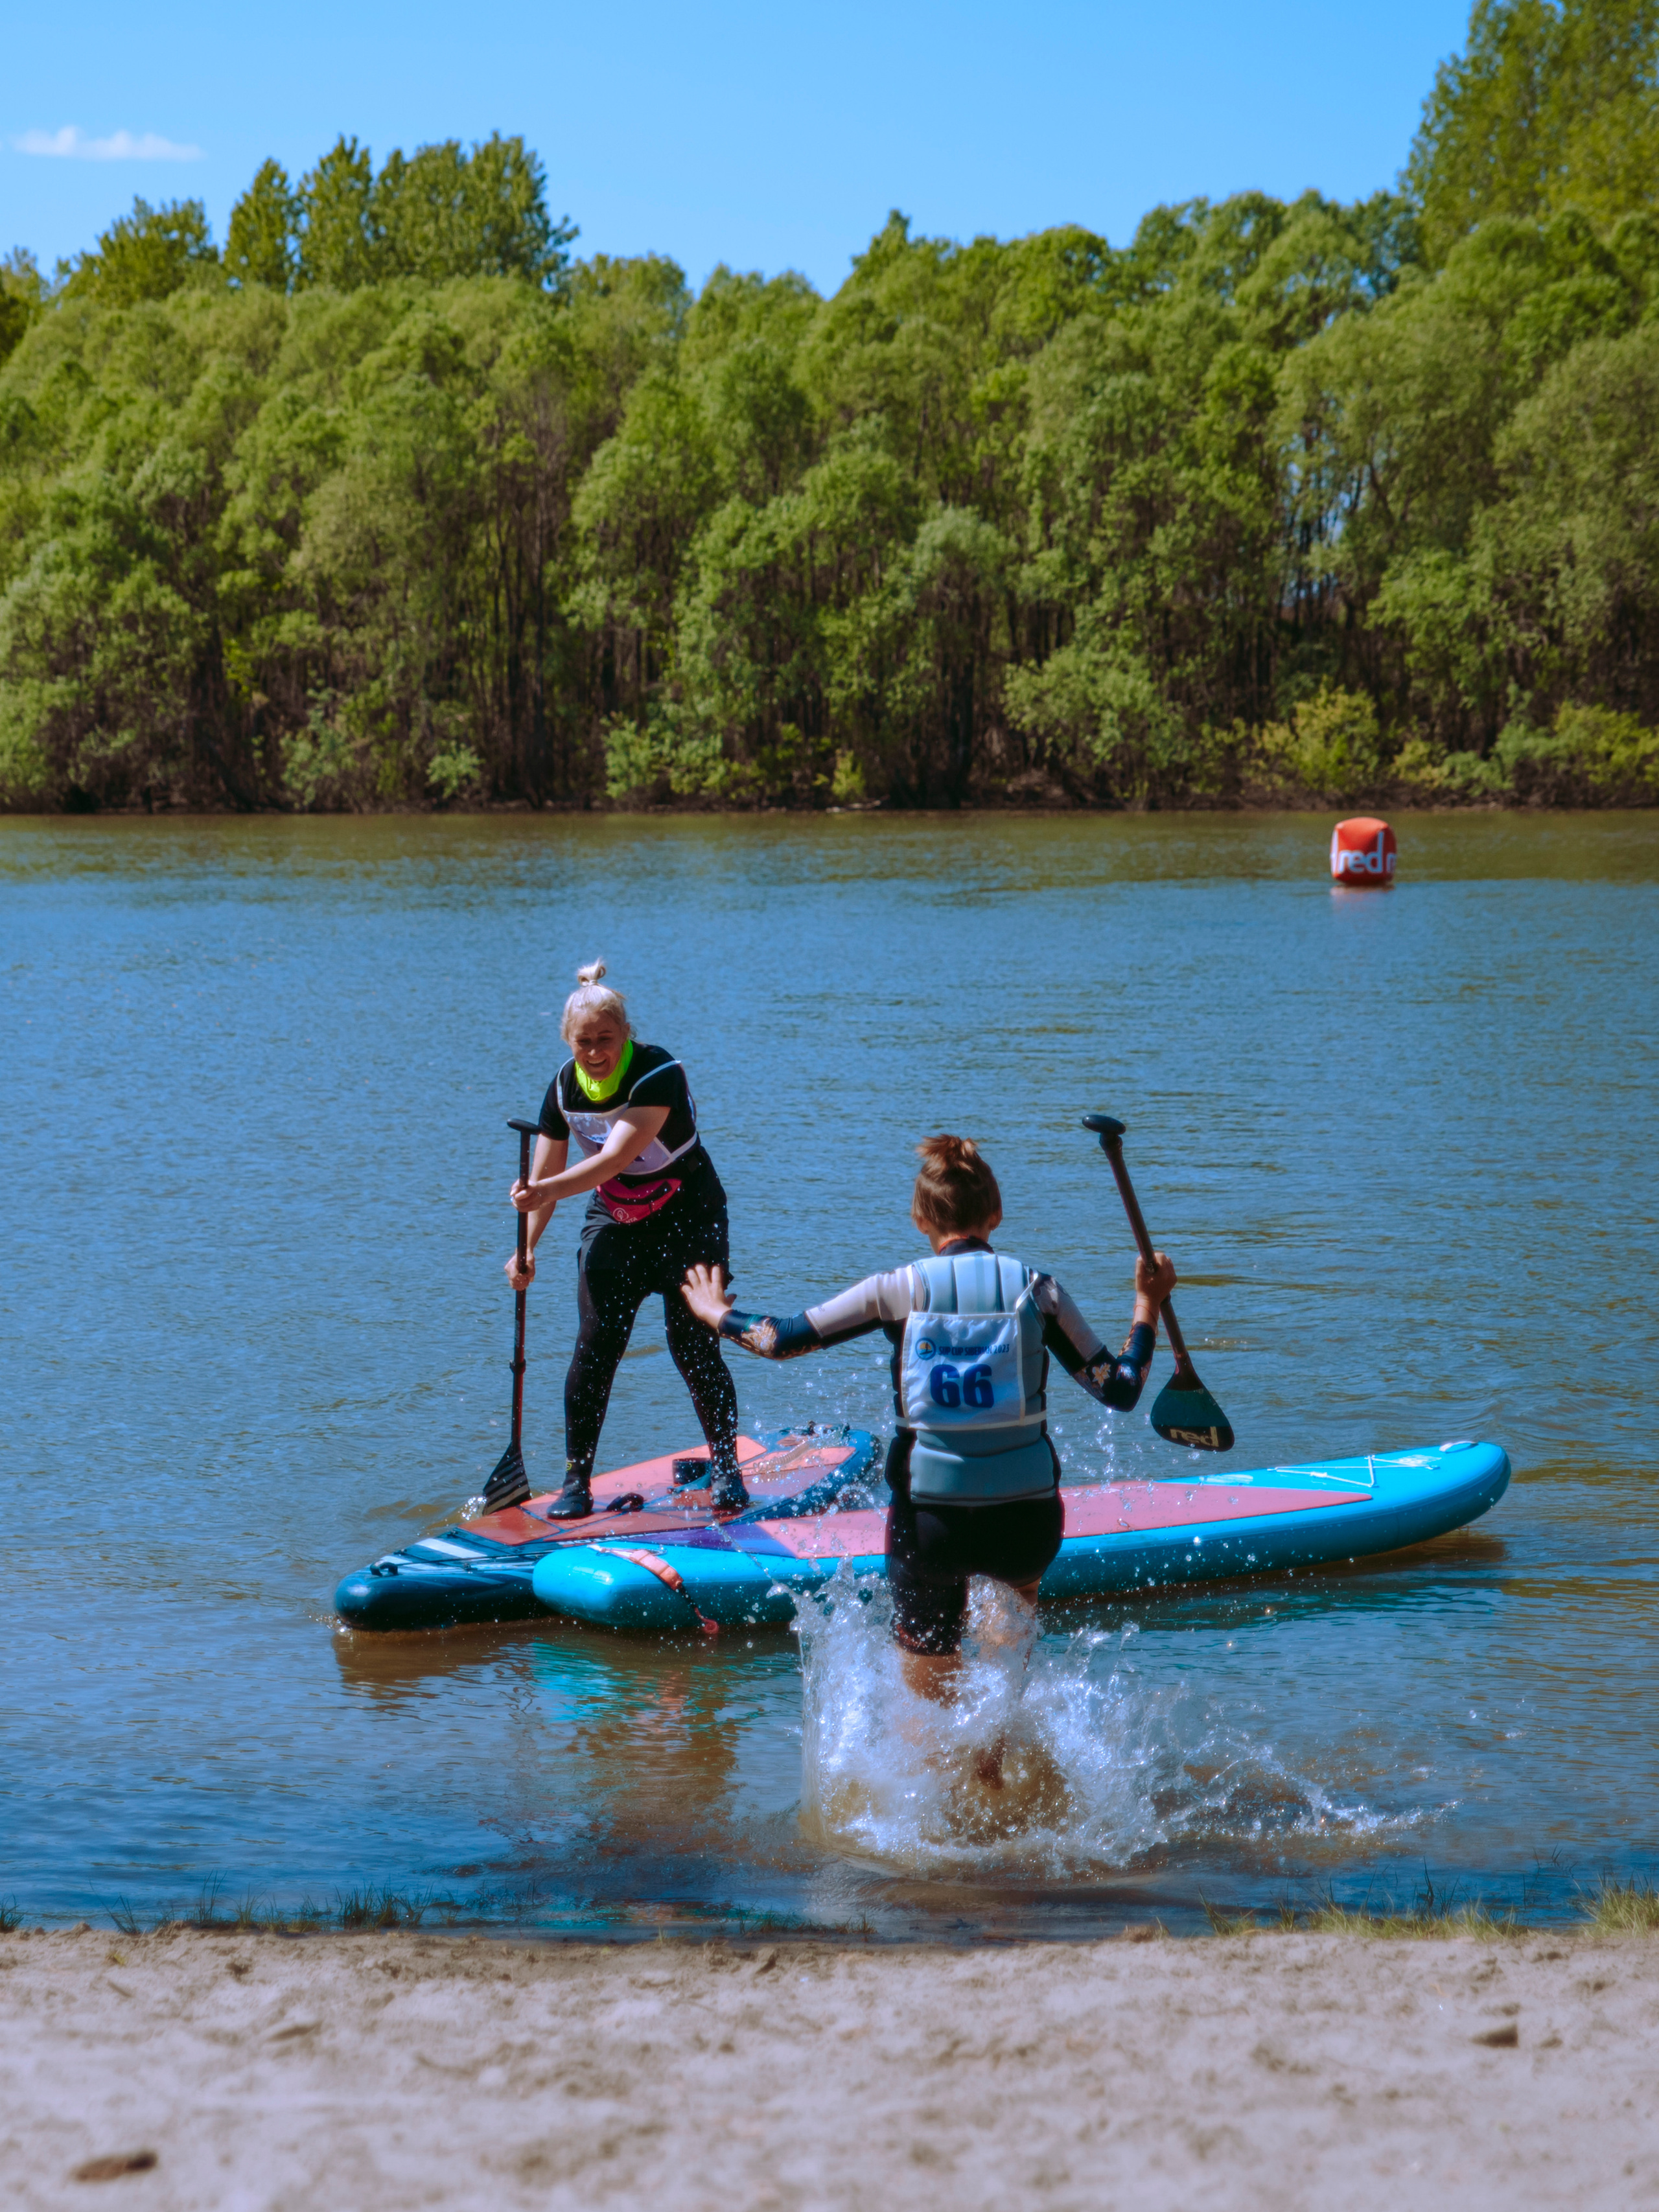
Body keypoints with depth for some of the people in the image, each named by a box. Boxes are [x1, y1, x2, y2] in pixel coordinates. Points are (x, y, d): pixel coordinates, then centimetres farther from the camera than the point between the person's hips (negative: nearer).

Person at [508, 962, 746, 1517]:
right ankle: (577, 1482, 1)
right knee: (595, 1345, -6)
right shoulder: (564, 1089, -9)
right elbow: (545, 1175, -1)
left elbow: (614, 1159, -37)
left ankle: (727, 1470, 5)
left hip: (686, 1215, -4)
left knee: (692, 1343, -10)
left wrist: (546, 1191, -49)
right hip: (613, 1219, 4)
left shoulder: (659, 1075, -27)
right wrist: (527, 1249, -13)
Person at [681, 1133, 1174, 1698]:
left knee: (927, 1704, 18)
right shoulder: (1037, 1290, -2)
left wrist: (716, 1313, 21)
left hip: (927, 1520, -1)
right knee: (1017, 1581, 39)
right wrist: (1148, 1307, 16)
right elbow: (1120, 1391, 2)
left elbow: (779, 1340, 2)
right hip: (1028, 1520, 1)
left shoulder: (899, 1290, -3)